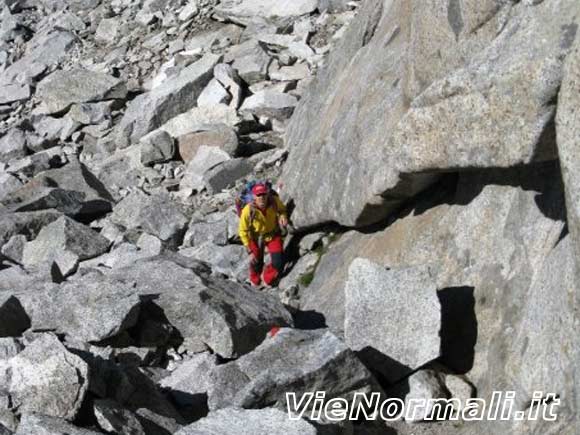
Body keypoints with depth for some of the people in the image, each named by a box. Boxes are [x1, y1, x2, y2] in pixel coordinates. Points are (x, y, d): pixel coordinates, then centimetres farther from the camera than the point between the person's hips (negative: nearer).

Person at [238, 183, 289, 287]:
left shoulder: (275, 201, -28)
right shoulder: (248, 211, -34)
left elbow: (282, 209, -1)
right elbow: (243, 231, -19)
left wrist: (283, 217, -25)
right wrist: (250, 249, -17)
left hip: (273, 235, 2)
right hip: (256, 238, -1)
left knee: (278, 263, -5)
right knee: (257, 262, 18)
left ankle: (268, 280, 30)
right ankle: (255, 281, 55)